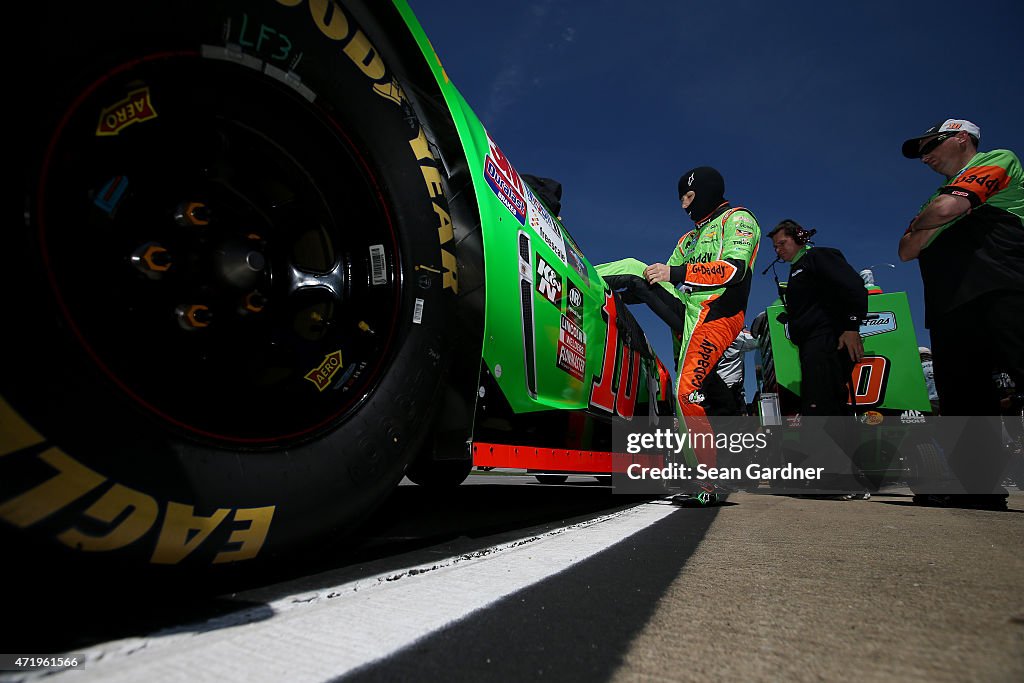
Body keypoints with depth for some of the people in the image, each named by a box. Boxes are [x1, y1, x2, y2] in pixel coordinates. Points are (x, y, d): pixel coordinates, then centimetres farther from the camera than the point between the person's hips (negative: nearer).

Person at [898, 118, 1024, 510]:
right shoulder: (940, 196, 34)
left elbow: (948, 208, -6)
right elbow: (907, 251, 23)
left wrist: (920, 223, 14)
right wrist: (922, 230, 6)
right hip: (951, 309, 8)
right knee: (963, 404, 1)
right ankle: (982, 491, 4)